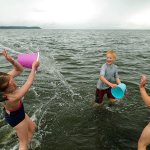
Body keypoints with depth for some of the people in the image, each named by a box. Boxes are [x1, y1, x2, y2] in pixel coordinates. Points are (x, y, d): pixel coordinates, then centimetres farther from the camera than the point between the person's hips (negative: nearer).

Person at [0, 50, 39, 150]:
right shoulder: (12, 98, -43)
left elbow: (19, 69, -16)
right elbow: (29, 83, -36)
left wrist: (12, 61, -36)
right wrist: (34, 67, -26)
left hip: (17, 112, 8)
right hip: (16, 118, -8)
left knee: (32, 127, 29)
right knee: (24, 142, 17)